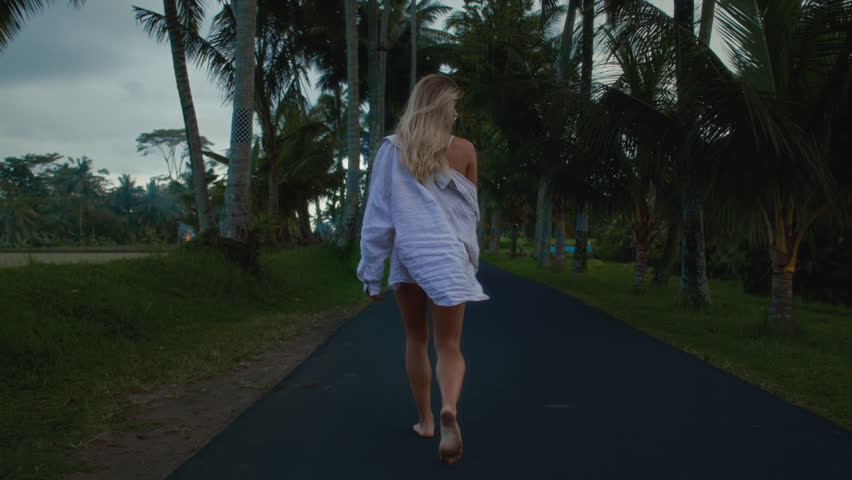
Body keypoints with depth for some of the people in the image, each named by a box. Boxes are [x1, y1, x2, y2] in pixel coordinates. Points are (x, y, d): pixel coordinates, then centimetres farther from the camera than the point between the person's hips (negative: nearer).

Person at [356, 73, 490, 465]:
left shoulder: (391, 149, 1)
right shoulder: (463, 150, 0)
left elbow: (377, 213, -1)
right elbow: (470, 210, 10)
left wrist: (372, 270, 5)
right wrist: (470, 256, 27)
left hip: (406, 254, 2)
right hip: (446, 256, -2)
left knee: (416, 340, 18)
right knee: (449, 345, 2)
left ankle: (424, 420, 27)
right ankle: (449, 409, -25)